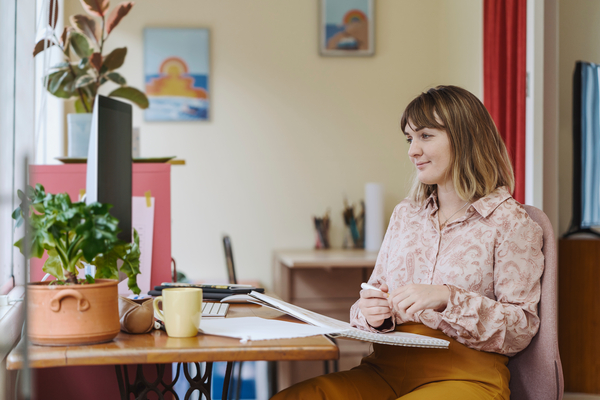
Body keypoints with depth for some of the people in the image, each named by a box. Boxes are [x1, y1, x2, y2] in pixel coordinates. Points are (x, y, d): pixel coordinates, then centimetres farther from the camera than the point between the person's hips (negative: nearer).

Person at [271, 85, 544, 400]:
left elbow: (521, 330, -5)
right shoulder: (405, 214, 20)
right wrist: (372, 314, -5)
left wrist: (448, 299, -18)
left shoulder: (509, 221, 1)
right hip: (386, 369, 5)